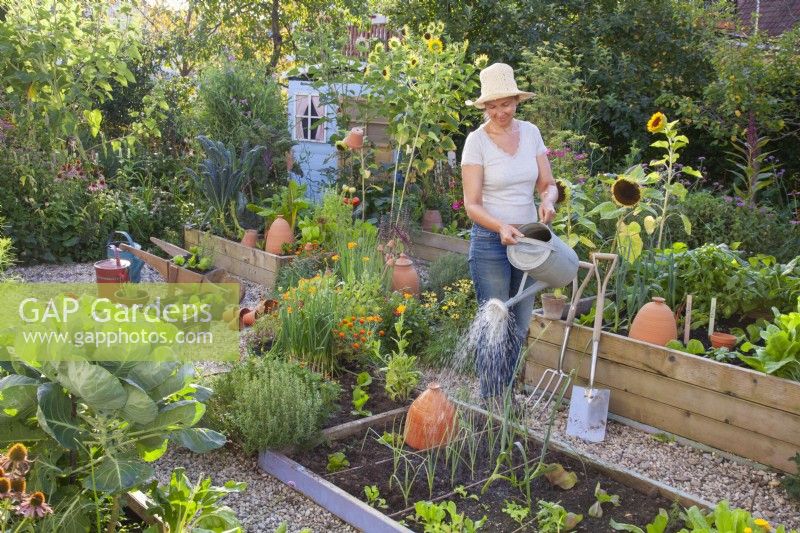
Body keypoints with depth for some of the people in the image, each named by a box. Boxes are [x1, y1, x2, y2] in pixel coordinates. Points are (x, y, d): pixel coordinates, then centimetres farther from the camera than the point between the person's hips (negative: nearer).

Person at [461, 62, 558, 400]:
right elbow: (472, 205, -13)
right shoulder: (477, 141, -9)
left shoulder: (530, 133, 4)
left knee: (519, 328, 13)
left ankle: (504, 396, 30)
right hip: (490, 243, -5)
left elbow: (548, 185, 6)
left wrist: (547, 199, -18)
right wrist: (502, 227, -31)